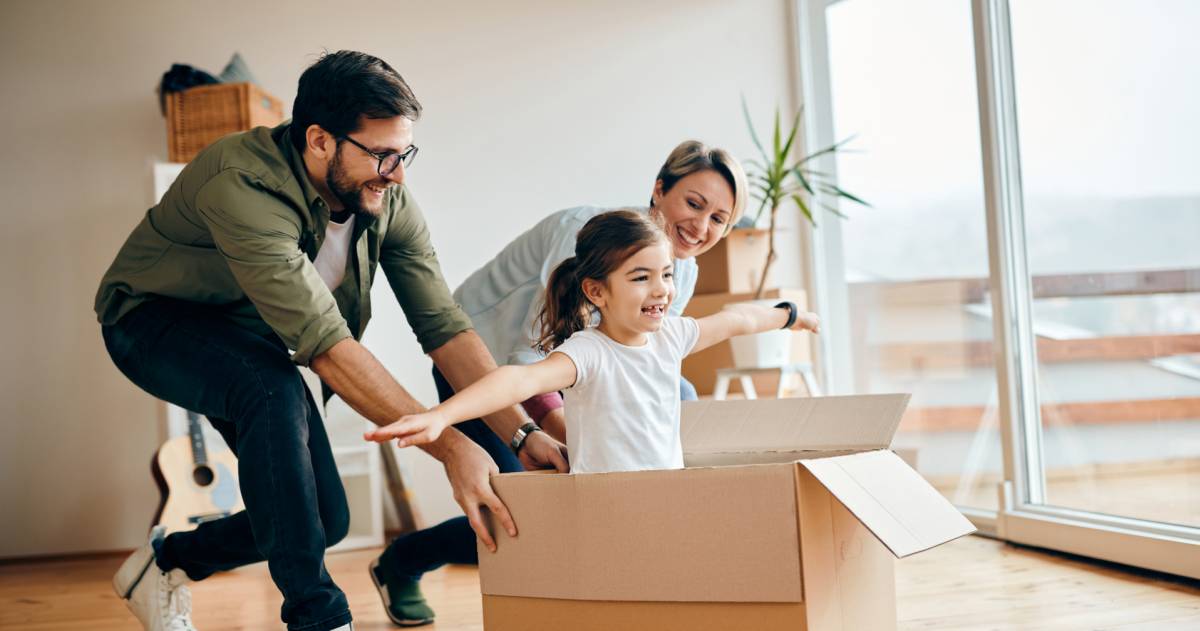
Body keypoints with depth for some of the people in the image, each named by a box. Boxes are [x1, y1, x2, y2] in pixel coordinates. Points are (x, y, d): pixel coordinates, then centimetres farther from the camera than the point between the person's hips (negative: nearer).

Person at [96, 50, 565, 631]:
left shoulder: (389, 204, -16)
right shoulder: (244, 187, -38)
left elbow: (444, 326, -18)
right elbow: (324, 342, -43)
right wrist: (449, 446, -47)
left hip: (251, 342, 7)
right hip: (157, 321, -6)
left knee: (326, 519, -1)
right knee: (274, 389, -38)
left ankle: (167, 560, 24)